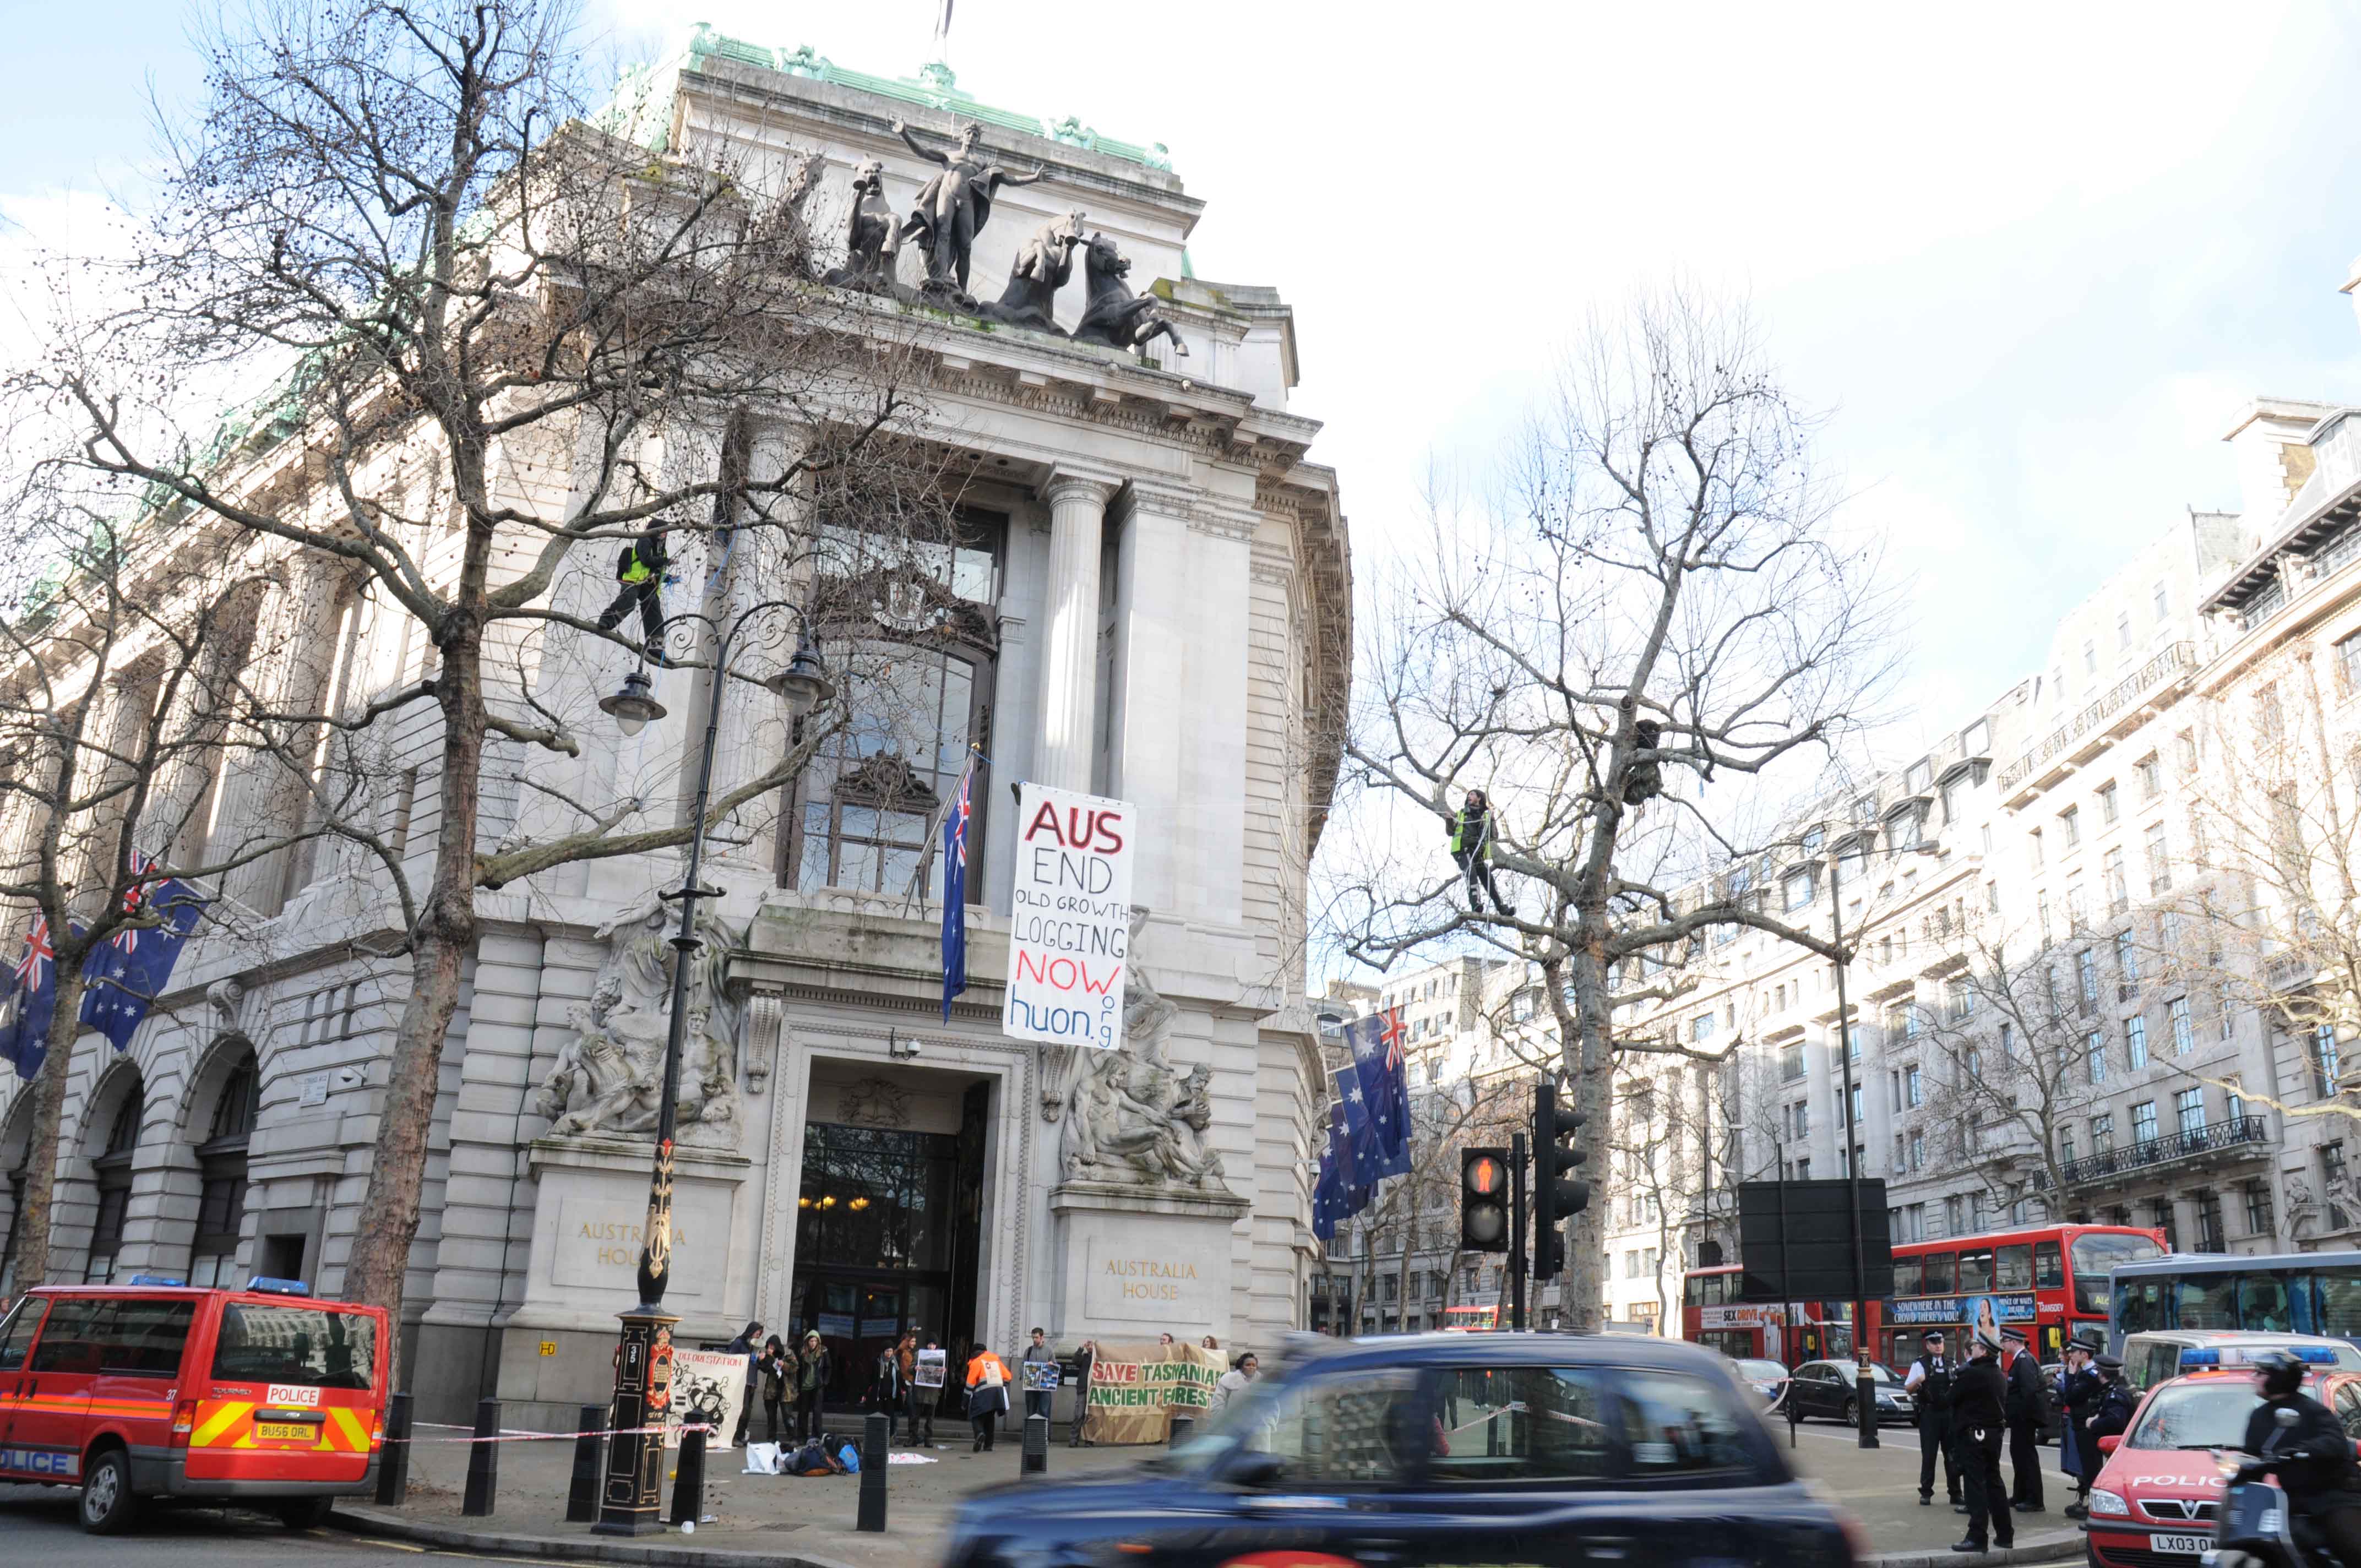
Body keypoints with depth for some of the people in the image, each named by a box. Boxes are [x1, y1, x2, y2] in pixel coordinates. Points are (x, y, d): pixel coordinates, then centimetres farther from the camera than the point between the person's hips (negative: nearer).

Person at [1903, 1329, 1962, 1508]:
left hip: (1950, 1413, 3)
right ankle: (1926, 1493, 8)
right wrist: (1918, 1381, -22)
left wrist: (1959, 1380, -6)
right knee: (1928, 1455, 0)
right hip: (1929, 1414, -3)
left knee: (1953, 1455, 7)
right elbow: (1908, 1389, -2)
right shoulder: (1919, 1364, 0)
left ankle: (1955, 1493, 16)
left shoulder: (1953, 1364, 10)